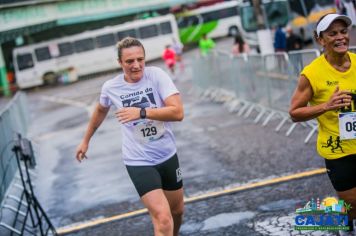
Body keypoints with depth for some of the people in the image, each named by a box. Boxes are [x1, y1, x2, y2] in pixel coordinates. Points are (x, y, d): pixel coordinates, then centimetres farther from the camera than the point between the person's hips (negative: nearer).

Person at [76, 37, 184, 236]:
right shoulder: (111, 87, -8)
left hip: (168, 156, 2)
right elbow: (101, 111, 15)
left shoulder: (157, 75, -13)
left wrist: (142, 112, -30)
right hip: (138, 162, -2)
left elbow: (178, 112, -22)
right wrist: (86, 140, 24)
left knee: (177, 210, 21)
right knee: (163, 218, -18)